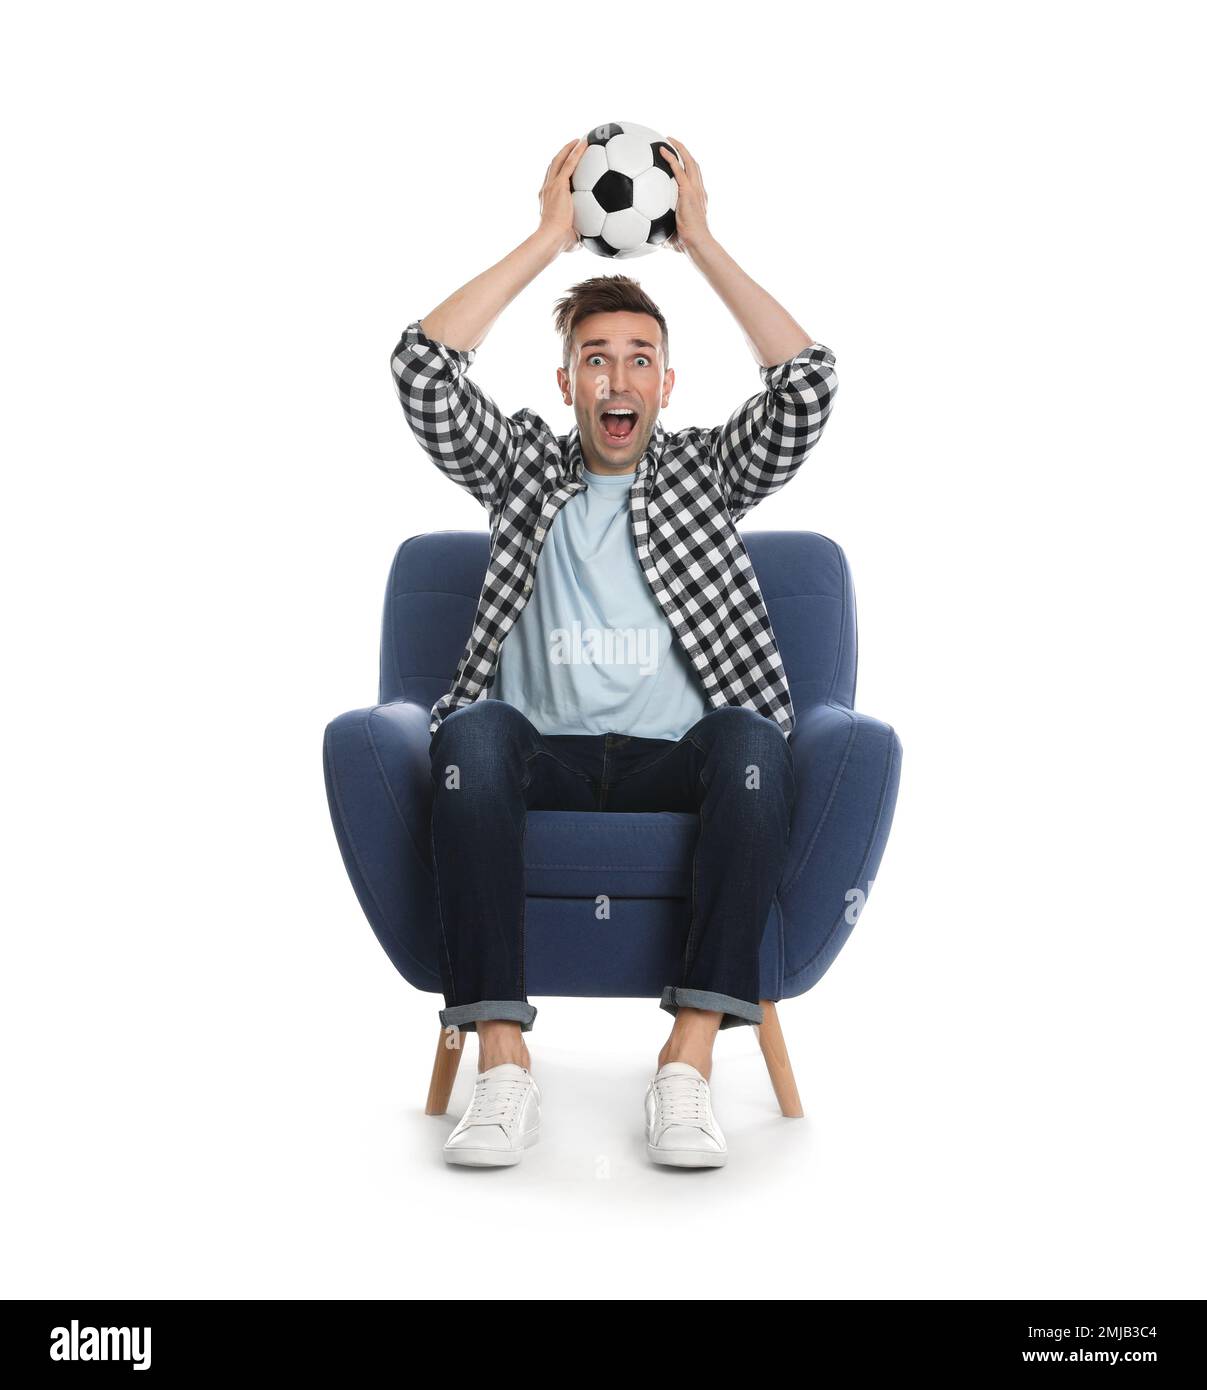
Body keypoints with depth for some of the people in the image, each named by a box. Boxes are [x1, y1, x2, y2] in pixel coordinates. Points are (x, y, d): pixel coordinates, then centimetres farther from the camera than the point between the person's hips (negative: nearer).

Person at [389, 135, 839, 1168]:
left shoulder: (705, 473, 19)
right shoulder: (524, 469, 20)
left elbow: (808, 384, 3)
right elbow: (424, 369, 4)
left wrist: (700, 241, 5)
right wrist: (548, 239, 5)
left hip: (675, 762, 0)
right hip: (544, 758, 0)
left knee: (751, 735, -33)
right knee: (474, 728, -33)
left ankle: (689, 1064, -34)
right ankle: (503, 1064, -33)